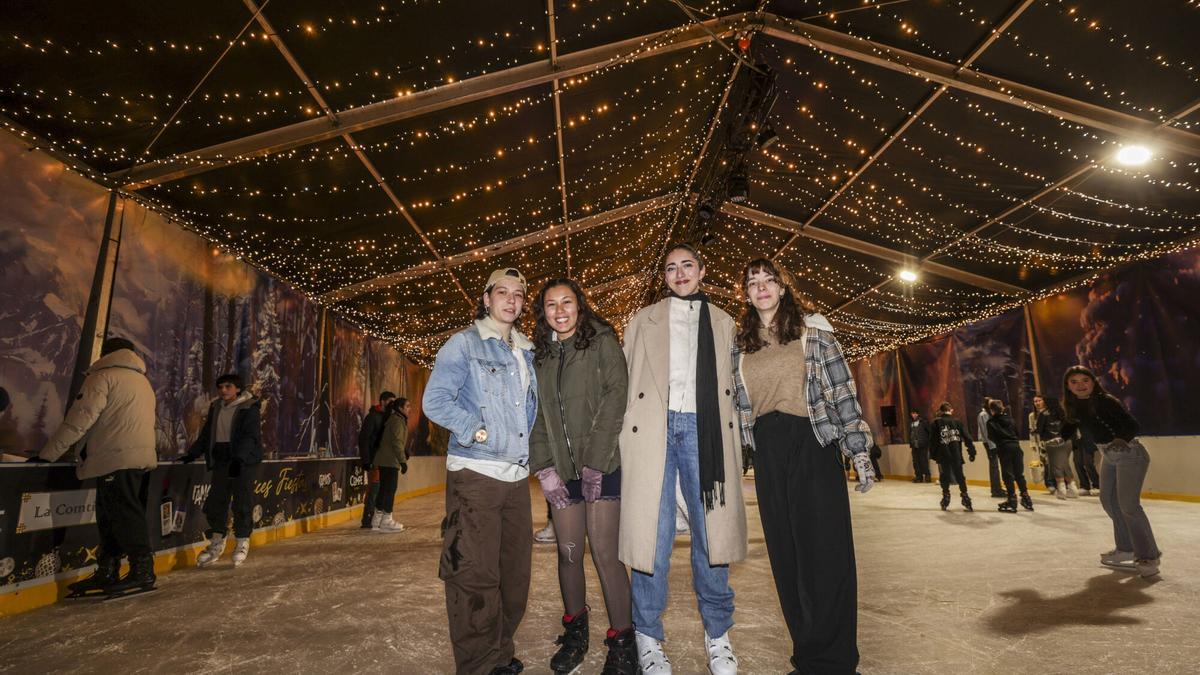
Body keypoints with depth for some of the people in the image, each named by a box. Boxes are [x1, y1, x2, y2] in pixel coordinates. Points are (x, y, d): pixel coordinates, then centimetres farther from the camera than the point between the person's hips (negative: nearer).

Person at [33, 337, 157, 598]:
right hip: (140, 458, 8)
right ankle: (106, 573, 18)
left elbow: (79, 421, -9)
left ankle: (142, 571, -3)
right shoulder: (142, 381, 22)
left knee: (125, 516, -5)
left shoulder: (103, 376, -3)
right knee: (109, 516, 14)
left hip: (116, 460, -8)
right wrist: (91, 449, 29)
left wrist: (46, 454, -3)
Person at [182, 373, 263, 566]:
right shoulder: (215, 407, 12)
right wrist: (192, 453, 8)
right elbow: (205, 434, 18)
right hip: (221, 459, 6)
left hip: (244, 460, -6)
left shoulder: (250, 407, -8)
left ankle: (242, 543, 11)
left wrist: (239, 458, -29)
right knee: (215, 500, 7)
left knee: (242, 502, -2)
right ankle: (216, 543, 20)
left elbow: (250, 436, -17)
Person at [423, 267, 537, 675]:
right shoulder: (464, 344, -2)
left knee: (515, 572, 13)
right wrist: (478, 431, -16)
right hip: (476, 474, -6)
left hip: (518, 476, 6)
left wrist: (529, 443, 10)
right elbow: (435, 401, -11)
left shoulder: (527, 353, 16)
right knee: (476, 576, -3)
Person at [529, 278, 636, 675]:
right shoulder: (541, 355, 12)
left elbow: (616, 395, -10)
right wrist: (543, 466, -1)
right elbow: (537, 414, 11)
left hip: (601, 466, -4)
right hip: (562, 471, 4)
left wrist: (595, 460, -15)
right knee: (569, 553, 9)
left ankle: (622, 643, 13)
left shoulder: (602, 341, -2)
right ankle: (574, 632, 30)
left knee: (604, 554, -4)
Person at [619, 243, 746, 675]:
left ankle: (717, 635, 21)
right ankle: (648, 638, 16)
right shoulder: (643, 321, 13)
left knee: (711, 533, 4)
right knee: (652, 534, 0)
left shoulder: (723, 323, 18)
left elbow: (730, 390, 15)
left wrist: (732, 446, 6)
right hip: (654, 429, -1)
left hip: (703, 429, 2)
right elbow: (626, 382, 7)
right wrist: (626, 434, -3)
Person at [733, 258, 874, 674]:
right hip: (768, 453, 3)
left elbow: (841, 388, -1)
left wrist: (859, 449, -5)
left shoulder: (812, 327, 3)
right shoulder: (741, 342, 11)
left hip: (812, 444, -3)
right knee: (786, 556, 9)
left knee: (825, 552, -2)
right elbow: (739, 404, 14)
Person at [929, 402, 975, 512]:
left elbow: (933, 440, -3)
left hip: (943, 455, -2)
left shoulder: (936, 423, -1)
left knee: (945, 477, 9)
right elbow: (967, 438, 1)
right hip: (956, 456, 2)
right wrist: (972, 451, 5)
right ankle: (966, 499, 7)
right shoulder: (957, 422, 5)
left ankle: (946, 498, 14)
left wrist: (933, 454, 3)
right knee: (959, 476, 10)